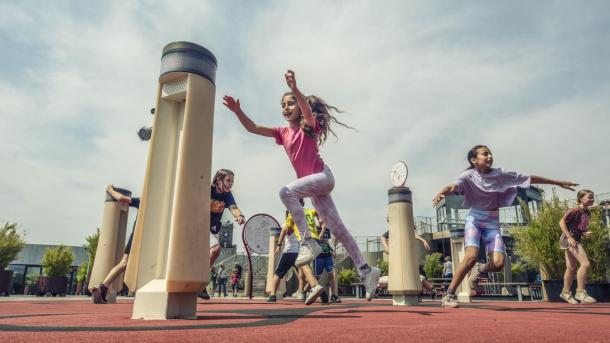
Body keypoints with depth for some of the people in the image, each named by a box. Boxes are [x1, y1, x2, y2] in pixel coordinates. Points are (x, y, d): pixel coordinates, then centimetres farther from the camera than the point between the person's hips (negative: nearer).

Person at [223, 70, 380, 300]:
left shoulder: (309, 126, -3)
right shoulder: (283, 133, 13)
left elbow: (308, 110, -26)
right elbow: (252, 128, 9)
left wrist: (295, 89, -42)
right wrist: (237, 111, -5)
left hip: (322, 176, -7)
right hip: (313, 185, 7)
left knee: (287, 191, -30)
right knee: (338, 230, 7)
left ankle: (308, 242, -27)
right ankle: (366, 270, 13)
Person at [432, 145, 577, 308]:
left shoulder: (501, 174, 0)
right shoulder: (469, 175, -11)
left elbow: (530, 178, 7)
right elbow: (453, 187, -30)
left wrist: (558, 182, 13)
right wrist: (441, 193, -54)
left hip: (493, 222, 4)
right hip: (474, 219, -4)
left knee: (498, 263, -14)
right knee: (471, 256, -25)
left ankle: (480, 269, 23)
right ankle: (449, 294, -15)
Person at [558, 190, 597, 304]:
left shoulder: (588, 213, 9)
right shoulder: (575, 211, -15)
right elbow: (562, 222, -17)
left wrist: (586, 233, 1)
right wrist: (569, 237, -23)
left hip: (576, 240, 9)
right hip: (569, 239, -9)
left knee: (571, 268, 13)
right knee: (586, 264, -18)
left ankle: (566, 292, 24)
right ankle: (580, 292, -12)